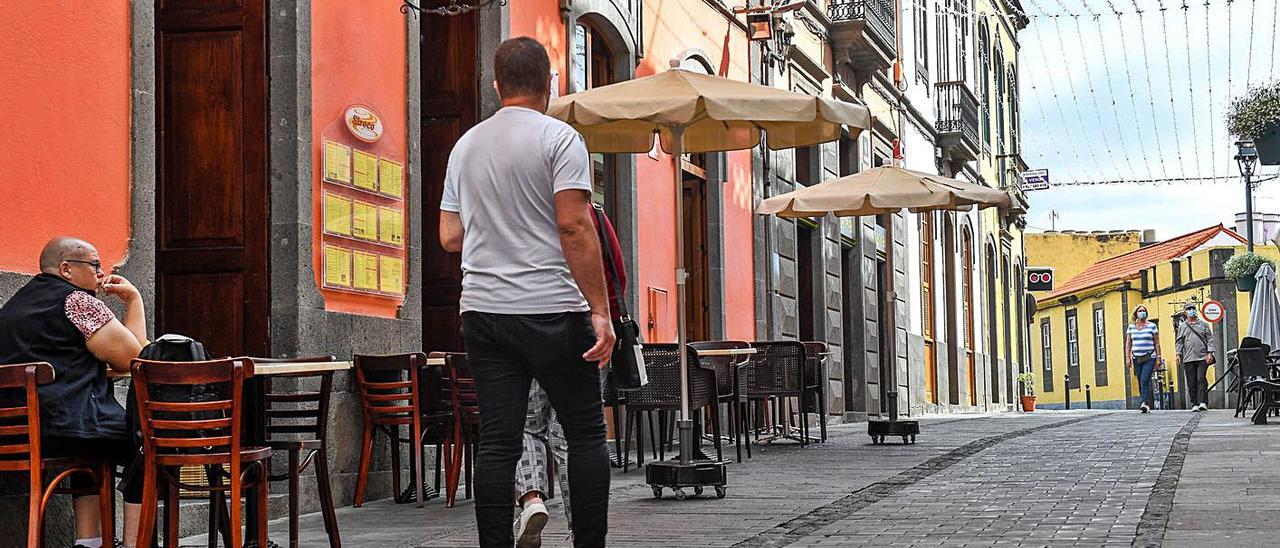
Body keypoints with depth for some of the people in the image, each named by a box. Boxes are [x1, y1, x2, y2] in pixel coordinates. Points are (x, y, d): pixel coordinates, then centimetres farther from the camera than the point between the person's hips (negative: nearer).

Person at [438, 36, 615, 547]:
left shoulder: (465, 145, 13)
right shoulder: (558, 137, -4)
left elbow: (450, 237, 14)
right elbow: (574, 226, -13)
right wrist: (600, 311, -13)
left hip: (482, 310, 5)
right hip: (551, 311, -5)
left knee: (497, 443, 4)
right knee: (586, 434, 5)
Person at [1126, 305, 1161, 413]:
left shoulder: (1152, 326, 3)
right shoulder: (1131, 327, 10)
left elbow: (1157, 343, 4)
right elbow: (1128, 344, 10)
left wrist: (1158, 357, -1)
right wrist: (1127, 358, 1)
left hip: (1149, 358, -4)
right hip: (1136, 359, 4)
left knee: (1145, 380, -18)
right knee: (1141, 383, 4)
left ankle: (1145, 403, -25)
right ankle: (1147, 404, 10)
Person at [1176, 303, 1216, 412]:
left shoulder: (1204, 324, 11)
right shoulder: (1182, 327, 15)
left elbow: (1210, 339, 7)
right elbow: (1179, 341, 13)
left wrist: (1210, 353, -3)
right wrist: (1178, 354, 1)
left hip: (1202, 358, -2)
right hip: (1188, 359, 2)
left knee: (1201, 379, -12)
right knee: (1191, 382, 0)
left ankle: (1203, 403, -16)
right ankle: (1195, 404, 4)